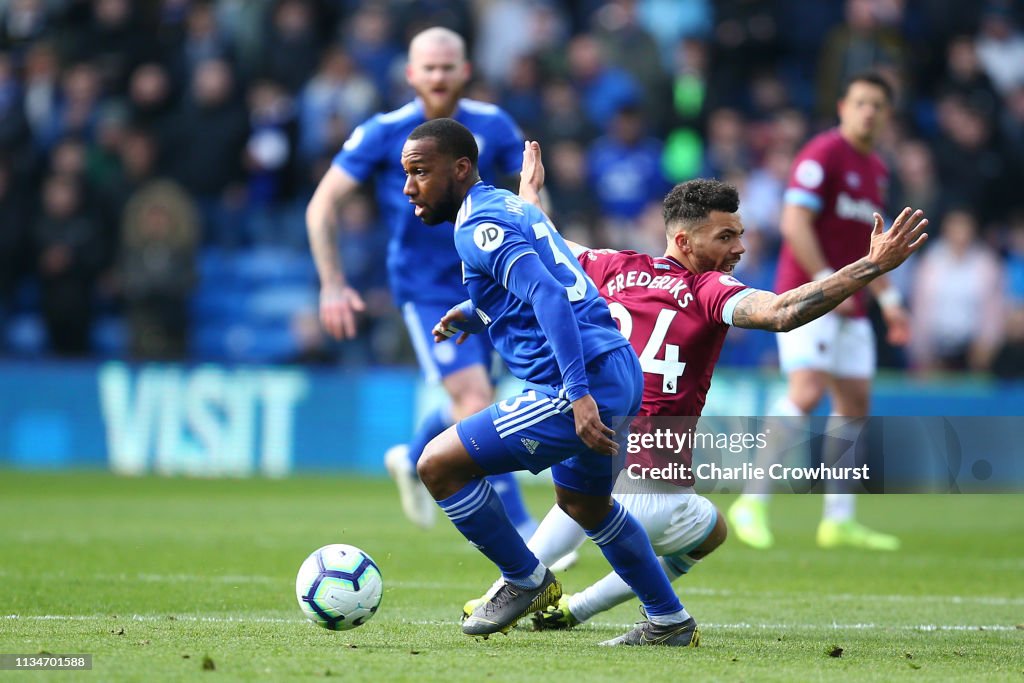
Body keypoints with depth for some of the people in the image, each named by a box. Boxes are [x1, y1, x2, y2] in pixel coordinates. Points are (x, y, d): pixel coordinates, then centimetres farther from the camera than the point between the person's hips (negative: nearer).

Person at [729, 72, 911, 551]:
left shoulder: (876, 171, 16)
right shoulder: (823, 154, -10)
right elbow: (794, 223, -17)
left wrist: (888, 300, 19)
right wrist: (827, 283, -21)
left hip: (849, 307, 9)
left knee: (855, 404, 7)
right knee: (807, 392, -21)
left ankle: (838, 520, 12)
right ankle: (752, 502, -17)